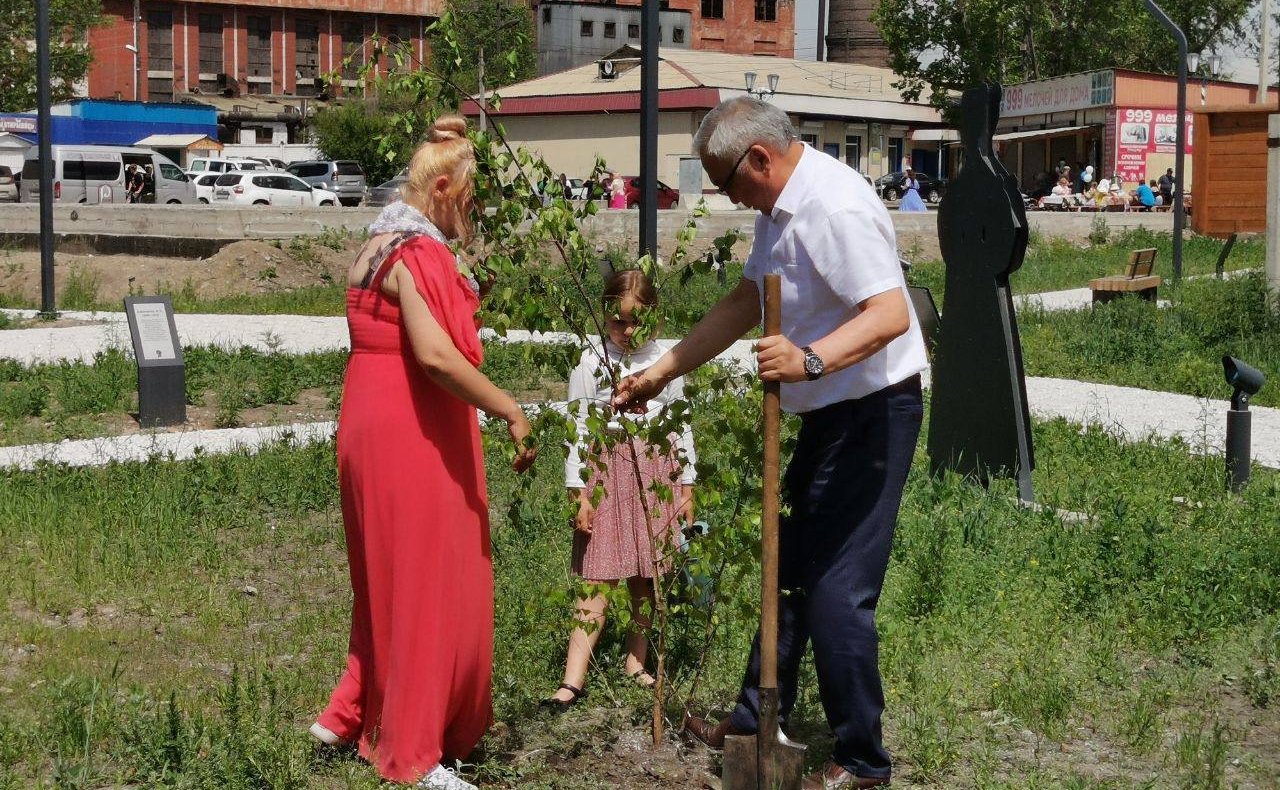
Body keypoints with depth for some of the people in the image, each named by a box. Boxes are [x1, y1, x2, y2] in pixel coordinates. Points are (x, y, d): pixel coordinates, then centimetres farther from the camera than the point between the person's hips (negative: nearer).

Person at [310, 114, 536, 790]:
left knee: (388, 579, 21)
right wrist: (511, 412, -25)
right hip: (413, 437, -10)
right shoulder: (417, 253, -17)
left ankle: (349, 716, 30)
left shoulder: (382, 246, 15)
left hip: (373, 430, 10)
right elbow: (435, 355, -28)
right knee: (424, 586, -2)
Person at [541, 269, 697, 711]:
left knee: (646, 577, 8)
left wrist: (686, 485, 9)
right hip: (606, 471, -3)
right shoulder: (592, 363, -2)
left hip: (656, 474, 3)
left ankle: (636, 661, 22)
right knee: (598, 578, -8)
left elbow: (681, 427, 11)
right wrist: (578, 491, -7)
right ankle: (574, 679, -9)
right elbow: (578, 430, -2)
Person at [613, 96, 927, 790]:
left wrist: (810, 360, -44)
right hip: (830, 412, 11)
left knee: (834, 590, -9)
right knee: (791, 569, 19)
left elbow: (890, 315, -32)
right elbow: (744, 304, 17)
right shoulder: (780, 208, 9)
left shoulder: (835, 208, -23)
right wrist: (661, 373, 17)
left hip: (873, 412, -11)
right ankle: (757, 722, 33)